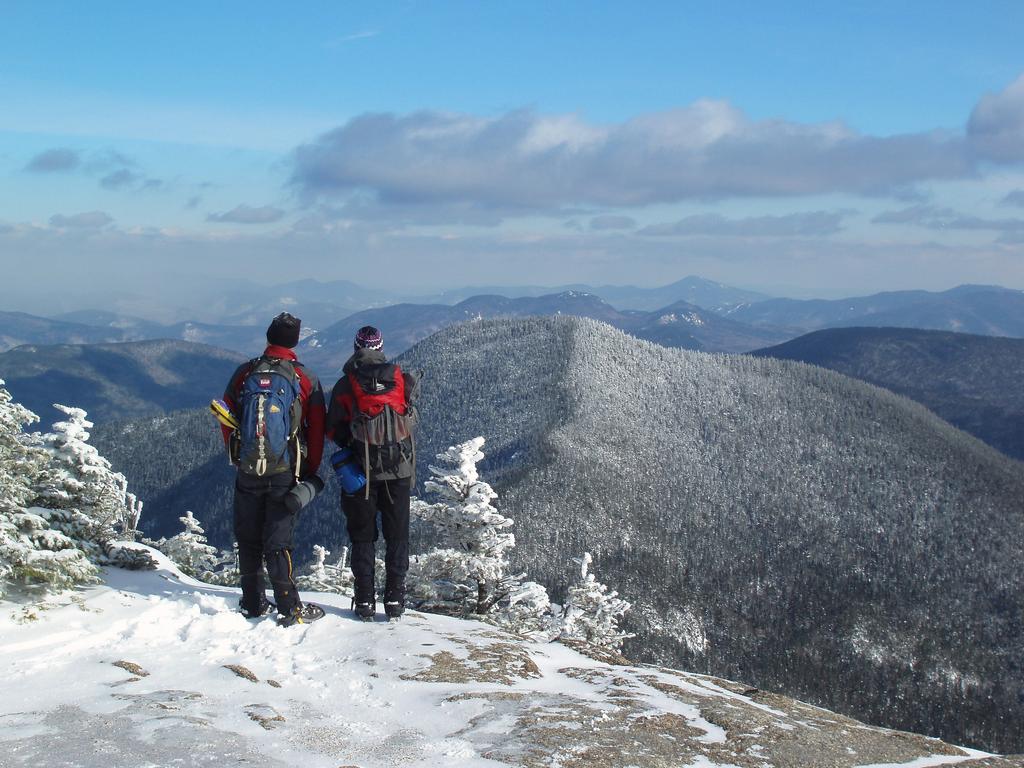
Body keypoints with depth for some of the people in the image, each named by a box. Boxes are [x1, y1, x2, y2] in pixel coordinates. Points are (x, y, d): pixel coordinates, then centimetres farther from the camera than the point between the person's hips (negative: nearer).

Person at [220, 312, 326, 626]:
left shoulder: (244, 373, 0)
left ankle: (252, 603, 21)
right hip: (285, 474, -1)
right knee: (278, 541, 2)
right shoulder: (305, 379, -5)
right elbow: (317, 430, -1)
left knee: (248, 538, 13)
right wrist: (310, 471, 10)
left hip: (248, 471, 2)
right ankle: (290, 609, 0)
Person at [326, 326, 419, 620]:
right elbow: (411, 421, 7)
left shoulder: (345, 384, -5)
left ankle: (365, 600, 6)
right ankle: (395, 598, 9)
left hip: (361, 470, -1)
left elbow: (333, 430, 0)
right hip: (399, 469, 1)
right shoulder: (402, 380, -1)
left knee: (362, 535, 8)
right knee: (397, 534, 10)